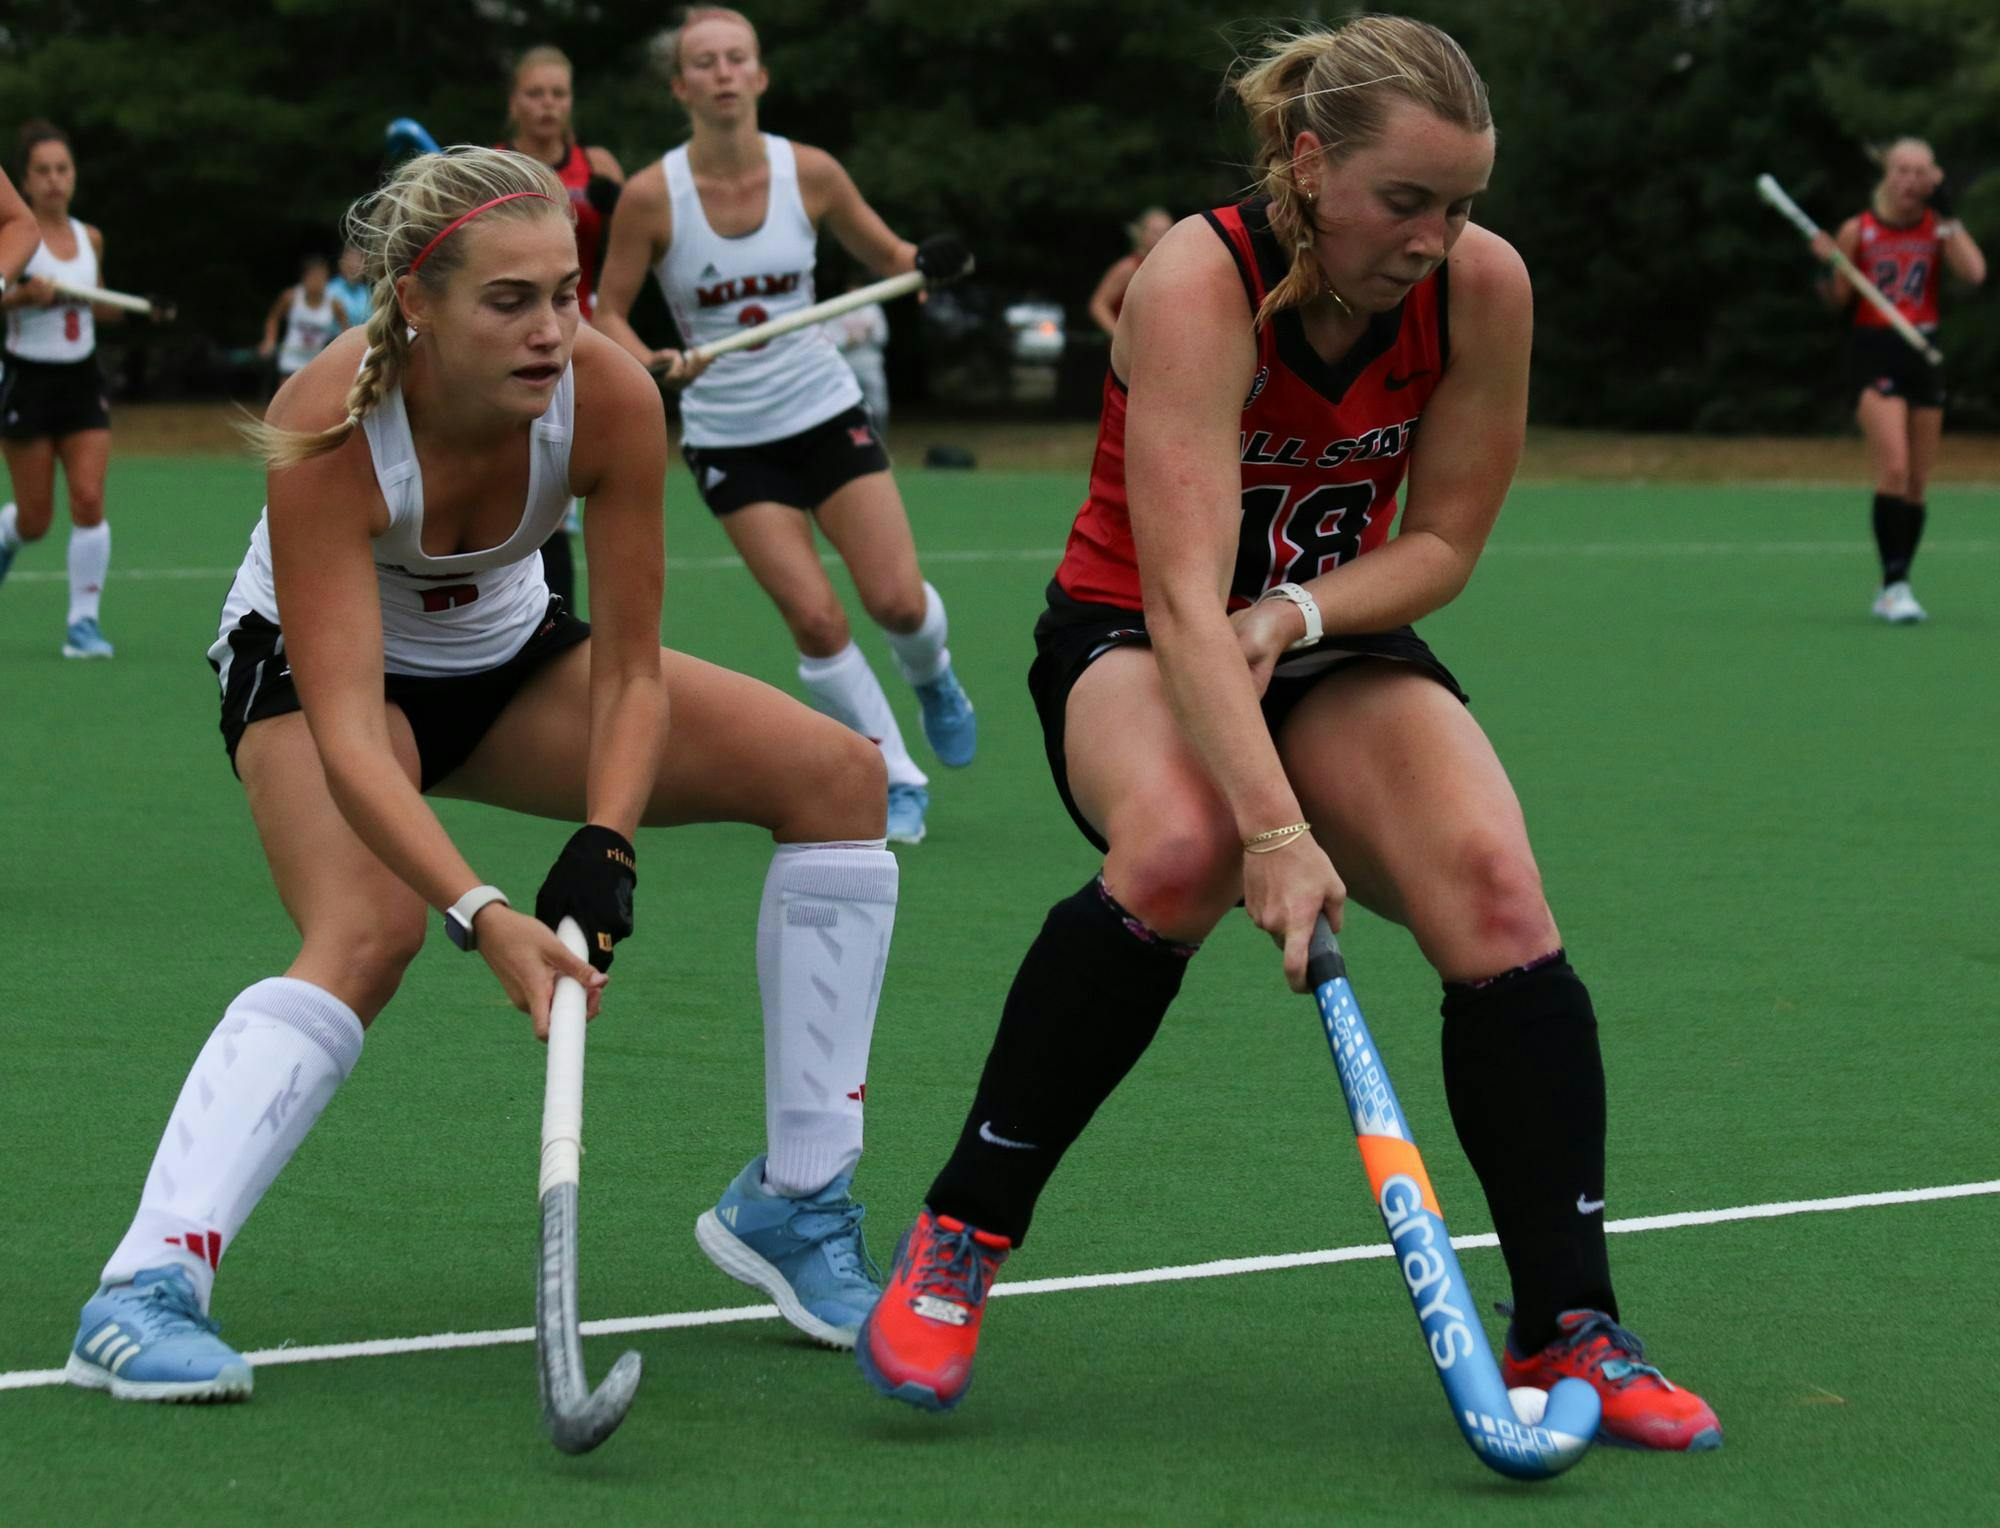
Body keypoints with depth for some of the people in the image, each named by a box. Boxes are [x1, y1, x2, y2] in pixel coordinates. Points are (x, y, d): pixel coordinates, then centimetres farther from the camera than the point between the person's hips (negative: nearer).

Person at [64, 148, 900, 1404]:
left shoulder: (610, 396, -27)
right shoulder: (327, 430, -37)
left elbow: (630, 672, -18)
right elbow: (345, 731, -41)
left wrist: (605, 849, -35)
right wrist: (482, 915, -52)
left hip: (508, 657, 5)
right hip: (310, 658, -5)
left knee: (840, 777, -9)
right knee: (368, 932, -36)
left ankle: (797, 1204, -1)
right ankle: (143, 1292, -39)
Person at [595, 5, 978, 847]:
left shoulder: (810, 172, -7)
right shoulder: (651, 196, -12)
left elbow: (888, 257, 7)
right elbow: (607, 314, -3)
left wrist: (930, 264, -16)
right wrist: (654, 363, -23)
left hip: (826, 411, 1)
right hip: (728, 437, -1)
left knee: (897, 600, -8)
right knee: (815, 619, -10)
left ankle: (931, 676, 29)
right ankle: (897, 783, 7)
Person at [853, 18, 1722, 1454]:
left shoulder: (1482, 286, -13)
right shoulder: (1199, 287, -27)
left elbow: (1443, 544, -2)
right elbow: (1184, 596, -35)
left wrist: (1295, 612, -22)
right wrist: (1274, 830, -46)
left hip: (1341, 642, 4)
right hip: (1132, 644, -4)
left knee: (1494, 887, -25)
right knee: (1178, 847, -37)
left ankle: (1568, 1334, -19)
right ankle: (960, 1236, -20)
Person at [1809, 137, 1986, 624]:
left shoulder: (1938, 227, 4)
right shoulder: (1858, 230, -1)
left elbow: (1974, 272, -13)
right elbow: (1837, 301, 2)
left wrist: (1945, 213, -13)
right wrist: (1827, 268, -17)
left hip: (1924, 355, 3)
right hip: (1875, 353, -3)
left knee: (1916, 484, 6)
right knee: (1894, 469, -21)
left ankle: (1891, 593, 17)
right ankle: (1895, 584, -20)